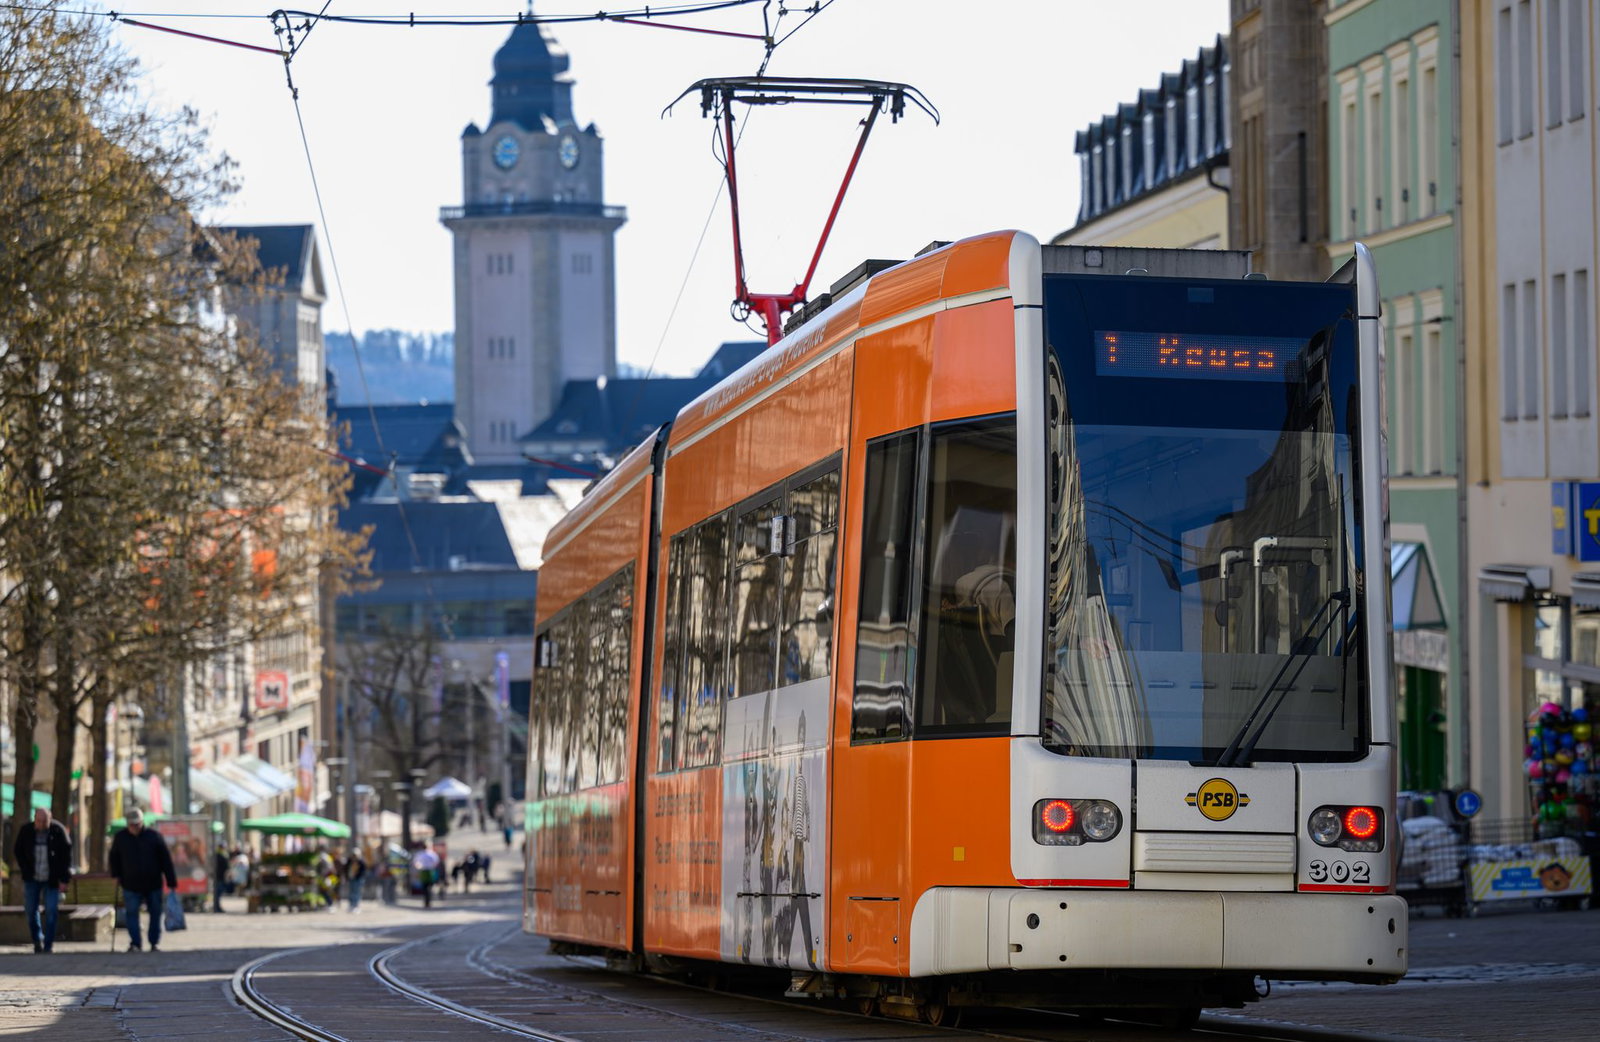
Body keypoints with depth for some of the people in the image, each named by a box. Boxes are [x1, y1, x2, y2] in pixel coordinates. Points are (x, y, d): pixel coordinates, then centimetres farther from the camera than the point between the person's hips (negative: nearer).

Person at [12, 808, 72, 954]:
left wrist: (64, 879, -10)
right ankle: (37, 940, 26)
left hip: (52, 880, -2)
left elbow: (66, 855, -7)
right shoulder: (26, 831, -7)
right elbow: (18, 851, 9)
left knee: (51, 912, -7)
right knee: (30, 911, 4)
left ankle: (48, 945, 1)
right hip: (32, 879, 2)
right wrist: (26, 870, 1)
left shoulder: (58, 831, -12)